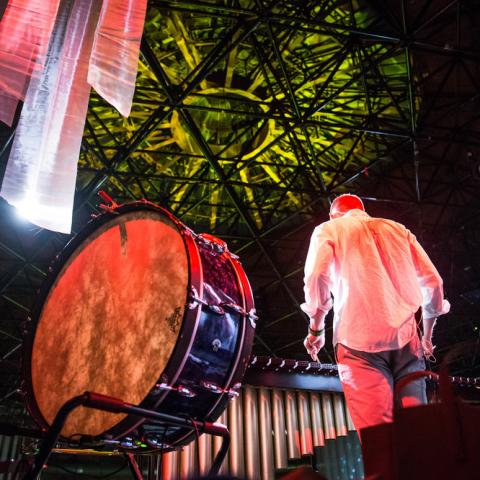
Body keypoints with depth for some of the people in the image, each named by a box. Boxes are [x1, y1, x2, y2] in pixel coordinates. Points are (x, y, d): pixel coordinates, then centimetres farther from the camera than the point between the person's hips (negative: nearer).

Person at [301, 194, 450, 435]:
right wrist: (427, 334, 26)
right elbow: (433, 282, 17)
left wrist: (316, 329, 6)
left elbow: (316, 277, -5)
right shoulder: (398, 229, 25)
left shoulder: (328, 229, 14)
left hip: (360, 339, -3)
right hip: (406, 337, 4)